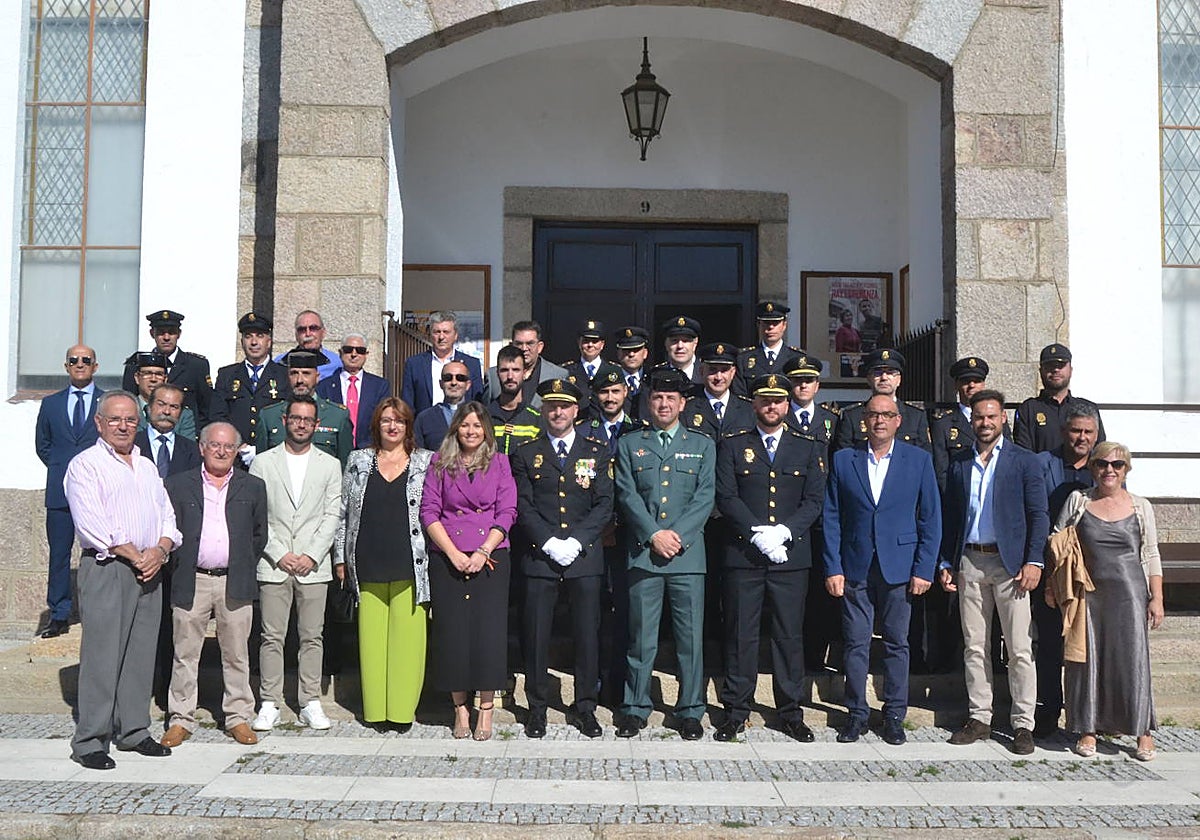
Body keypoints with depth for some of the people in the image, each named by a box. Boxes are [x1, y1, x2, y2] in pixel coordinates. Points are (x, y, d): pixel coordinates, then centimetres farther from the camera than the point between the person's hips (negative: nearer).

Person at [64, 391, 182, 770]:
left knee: (141, 654, 8)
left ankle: (134, 731, 18)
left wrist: (159, 551, -4)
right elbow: (92, 525, -12)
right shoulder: (85, 465, -1)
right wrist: (134, 556, -12)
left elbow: (167, 516, 15)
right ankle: (90, 741, 2)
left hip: (150, 570, 6)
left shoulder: (146, 467, 20)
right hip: (106, 569, -6)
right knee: (102, 655, -6)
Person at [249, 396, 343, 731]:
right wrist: (279, 554, -8)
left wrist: (312, 556, -7)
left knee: (312, 637, 4)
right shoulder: (263, 462, 7)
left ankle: (310, 703, 13)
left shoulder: (330, 465, 10)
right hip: (273, 565, -1)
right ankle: (270, 704, 10)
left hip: (313, 565, 1)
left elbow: (332, 515, 4)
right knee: (272, 637, 1)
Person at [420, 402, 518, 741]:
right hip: (447, 559, 1)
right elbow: (429, 511, 3)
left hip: (490, 558, 0)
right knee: (452, 632, 2)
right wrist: (453, 553, -8)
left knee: (489, 631, -4)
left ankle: (486, 709, 7)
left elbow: (507, 512, 2)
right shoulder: (440, 462, 8)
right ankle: (460, 708, 14)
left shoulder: (499, 462, 8)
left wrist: (483, 551, -9)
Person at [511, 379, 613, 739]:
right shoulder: (526, 454, 9)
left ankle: (585, 707, 17)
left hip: (585, 557, 0)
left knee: (587, 634, 4)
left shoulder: (597, 452, 9)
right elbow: (523, 507, 1)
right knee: (536, 635, 2)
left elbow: (604, 505, 1)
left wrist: (576, 541, -11)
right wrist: (549, 542, -12)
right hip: (539, 557, 0)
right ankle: (537, 707, 16)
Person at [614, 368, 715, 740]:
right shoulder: (629, 444, 12)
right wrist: (654, 534, -11)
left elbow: (705, 497, 2)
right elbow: (627, 496, 2)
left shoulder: (702, 446, 13)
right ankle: (635, 709, 15)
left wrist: (677, 534, -11)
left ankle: (690, 712, 14)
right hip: (642, 552, 0)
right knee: (641, 636, 4)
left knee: (691, 636, 3)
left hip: (688, 552, 0)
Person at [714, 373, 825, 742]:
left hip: (791, 556, 1)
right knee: (740, 635, 3)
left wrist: (783, 531, -12)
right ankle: (736, 712, 13)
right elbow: (726, 497, -2)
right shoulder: (732, 445, 7)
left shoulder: (808, 448, 11)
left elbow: (814, 501, 4)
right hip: (742, 556, -1)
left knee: (790, 635, 6)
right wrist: (757, 534, -14)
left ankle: (791, 712, 18)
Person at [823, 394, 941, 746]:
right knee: (855, 644, 4)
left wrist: (923, 570, -4)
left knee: (897, 644, 6)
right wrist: (832, 568, -3)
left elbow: (930, 519, 3)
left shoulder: (919, 460, 4)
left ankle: (894, 716, 19)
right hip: (855, 568, 1)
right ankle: (856, 714, 16)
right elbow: (831, 518, 4)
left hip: (900, 568, 0)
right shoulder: (843, 460, 5)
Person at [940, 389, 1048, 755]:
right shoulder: (959, 464, 12)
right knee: (974, 648, 8)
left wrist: (1033, 561, -11)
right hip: (969, 564, 3)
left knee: (1020, 649, -2)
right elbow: (948, 517, 14)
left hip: (1009, 563, -3)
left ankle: (1023, 724, 6)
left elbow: (1038, 515, -1)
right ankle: (979, 718, 17)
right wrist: (945, 564, 8)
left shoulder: (1024, 461, 3)